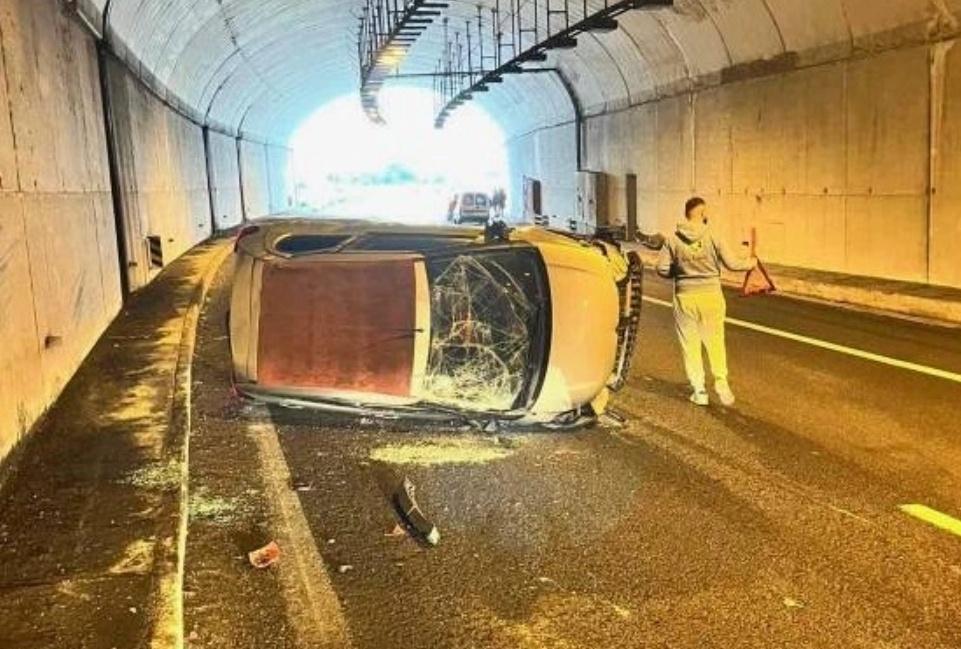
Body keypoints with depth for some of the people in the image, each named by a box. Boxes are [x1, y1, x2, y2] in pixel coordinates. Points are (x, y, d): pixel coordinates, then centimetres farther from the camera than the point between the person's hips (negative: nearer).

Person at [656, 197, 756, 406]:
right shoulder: (712, 238, -10)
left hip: (685, 297, 0)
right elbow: (732, 263, -5)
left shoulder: (672, 240, -7)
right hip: (711, 296, 0)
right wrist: (750, 263, 15)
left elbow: (662, 269, -5)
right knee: (715, 342, 16)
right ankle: (721, 382, 9)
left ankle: (699, 391, 13)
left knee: (690, 345, 10)